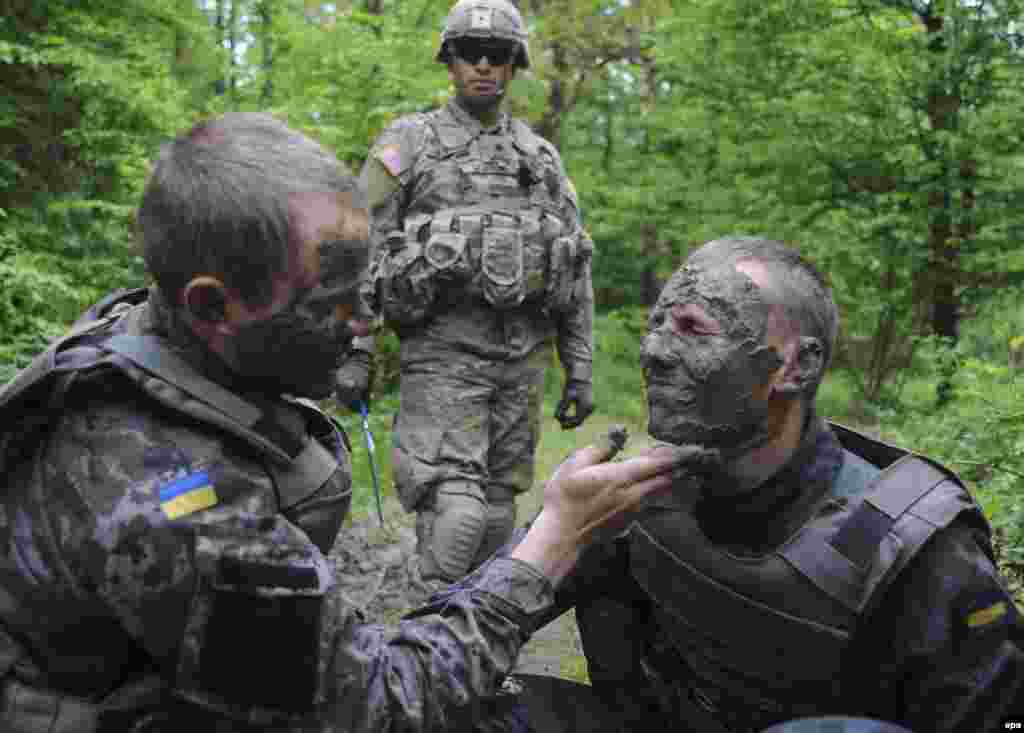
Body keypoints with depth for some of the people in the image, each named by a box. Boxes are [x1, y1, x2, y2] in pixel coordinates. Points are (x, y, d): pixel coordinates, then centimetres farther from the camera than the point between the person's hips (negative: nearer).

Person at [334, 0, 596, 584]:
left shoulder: (543, 158, 15)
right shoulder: (407, 145, 4)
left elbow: (576, 269, 14)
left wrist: (581, 371, 9)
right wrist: (353, 354, -9)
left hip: (523, 354, 4)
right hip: (443, 349, -4)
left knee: (496, 508, 8)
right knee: (455, 509, -14)